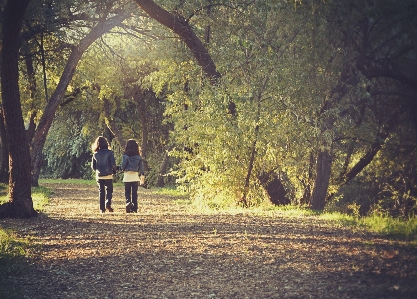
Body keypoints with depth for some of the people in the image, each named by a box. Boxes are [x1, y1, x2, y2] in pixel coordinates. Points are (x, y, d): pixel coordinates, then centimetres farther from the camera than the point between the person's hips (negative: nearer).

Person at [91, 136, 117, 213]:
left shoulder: (95, 154, 3)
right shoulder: (109, 152, -7)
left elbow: (93, 166, 6)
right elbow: (113, 163, -12)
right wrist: (114, 170, 7)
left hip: (99, 176, 3)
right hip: (108, 175, -3)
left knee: (101, 192, 9)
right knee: (109, 190, 9)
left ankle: (102, 209, 6)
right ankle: (108, 203, -15)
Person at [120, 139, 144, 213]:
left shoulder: (125, 155, -8)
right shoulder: (138, 156, 1)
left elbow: (123, 165, -10)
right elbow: (141, 166, 3)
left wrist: (121, 168, 12)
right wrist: (141, 174, 13)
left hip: (127, 175, -2)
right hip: (135, 175, 2)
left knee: (127, 192, 9)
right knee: (134, 193, 8)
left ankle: (128, 202, -18)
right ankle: (134, 209, 7)